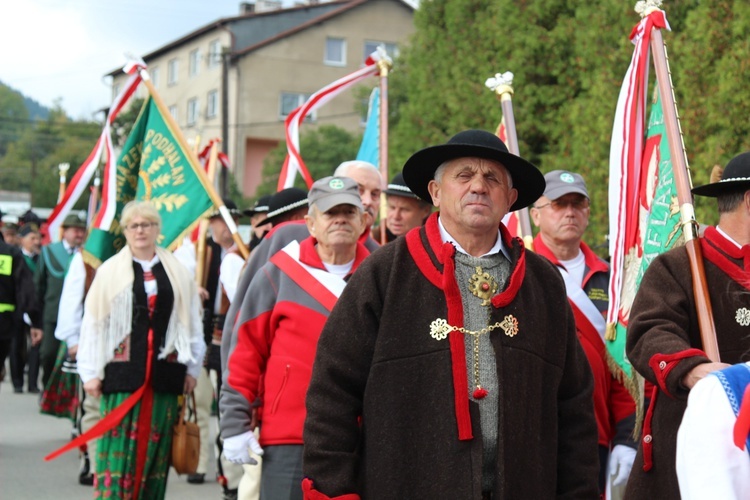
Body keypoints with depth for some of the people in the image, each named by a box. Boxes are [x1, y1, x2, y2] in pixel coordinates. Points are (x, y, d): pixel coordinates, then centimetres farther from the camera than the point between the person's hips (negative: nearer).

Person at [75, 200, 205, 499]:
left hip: (164, 372, 2)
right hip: (123, 372, -2)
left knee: (156, 449, 4)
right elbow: (93, 324, 3)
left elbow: (193, 324, 12)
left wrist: (192, 368, 8)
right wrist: (90, 373, -2)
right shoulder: (110, 272, 5)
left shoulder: (178, 273, 11)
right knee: (118, 447, -6)